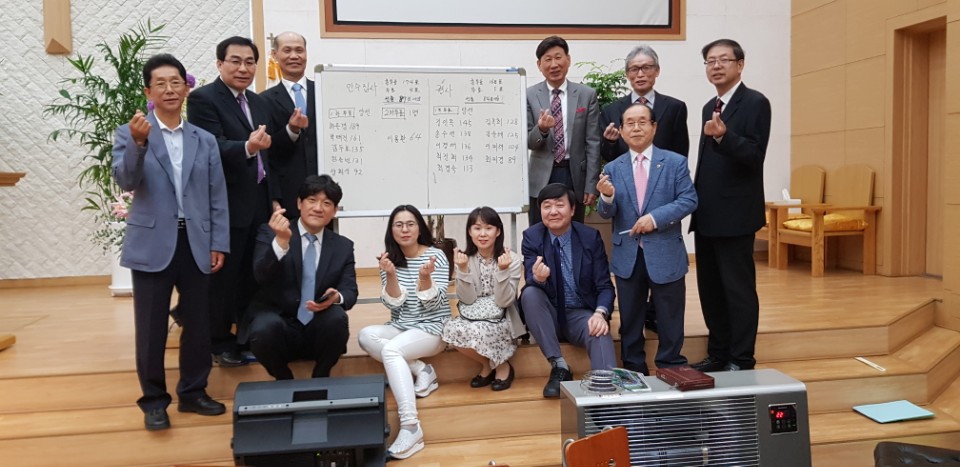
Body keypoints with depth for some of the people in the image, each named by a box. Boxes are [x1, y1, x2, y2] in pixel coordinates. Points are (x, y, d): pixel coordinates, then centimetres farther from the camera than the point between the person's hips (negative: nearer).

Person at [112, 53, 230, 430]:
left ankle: (193, 392, 25)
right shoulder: (130, 133, 2)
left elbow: (217, 196, 7)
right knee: (151, 327, 3)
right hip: (152, 244, -2)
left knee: (198, 322, 9)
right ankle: (153, 400, 18)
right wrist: (139, 143, -30)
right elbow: (125, 180, -14)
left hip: (196, 244, 3)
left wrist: (219, 244, 2)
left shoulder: (205, 140, 9)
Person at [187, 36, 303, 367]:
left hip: (259, 202, 7)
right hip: (227, 203, -7)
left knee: (256, 273, 13)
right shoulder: (203, 98, -9)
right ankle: (220, 341, 19)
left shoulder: (258, 102, 14)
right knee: (224, 275, 4)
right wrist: (248, 147, -38)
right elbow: (214, 148, -22)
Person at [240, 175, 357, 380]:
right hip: (276, 327, -2)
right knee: (264, 327, -34)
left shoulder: (343, 246, 8)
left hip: (318, 331, 2)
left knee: (337, 317, -29)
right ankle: (284, 382, -3)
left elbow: (350, 291, 1)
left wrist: (336, 297, -24)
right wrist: (281, 241, -33)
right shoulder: (270, 232, -1)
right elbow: (261, 276, -16)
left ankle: (320, 379, -4)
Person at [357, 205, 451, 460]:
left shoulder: (436, 255, -9)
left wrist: (425, 277, -32)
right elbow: (393, 305, -5)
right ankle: (422, 370, -13)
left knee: (390, 350, -32)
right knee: (365, 335, -24)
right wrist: (391, 275, -21)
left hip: (432, 328, -5)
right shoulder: (391, 259, 3)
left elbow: (434, 304, -14)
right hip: (401, 327, 5)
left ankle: (410, 427, -37)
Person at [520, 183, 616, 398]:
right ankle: (559, 366, -24)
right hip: (548, 316, 1)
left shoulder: (590, 237, -5)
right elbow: (530, 283, -15)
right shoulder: (531, 236, -5)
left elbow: (605, 286, -4)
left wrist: (600, 313, -27)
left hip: (581, 315, -1)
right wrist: (538, 278, -41)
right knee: (529, 293, -30)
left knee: (601, 334, -33)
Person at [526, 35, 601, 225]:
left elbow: (593, 144, 1)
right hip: (542, 178, 0)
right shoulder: (529, 95, 1)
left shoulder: (587, 95, 2)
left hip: (574, 176, 1)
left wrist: (591, 186, -4)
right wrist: (541, 129, -22)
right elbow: (527, 142, 0)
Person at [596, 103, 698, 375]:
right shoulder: (612, 169, 6)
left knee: (670, 320, 9)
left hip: (665, 255, -2)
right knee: (630, 321, 12)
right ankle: (633, 371, 27)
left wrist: (655, 217, -19)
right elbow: (606, 214, 1)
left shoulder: (675, 162, 1)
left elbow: (689, 200, -7)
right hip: (627, 256, 2)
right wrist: (607, 197, -22)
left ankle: (670, 370, 25)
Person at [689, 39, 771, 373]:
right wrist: (696, 203, 16)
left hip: (735, 215, -8)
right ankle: (718, 354, 24)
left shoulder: (755, 103, -7)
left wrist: (723, 136, -32)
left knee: (738, 289, -1)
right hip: (707, 215, 8)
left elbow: (754, 155, -17)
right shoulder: (710, 107, 16)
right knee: (710, 289, 12)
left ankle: (741, 360, 10)